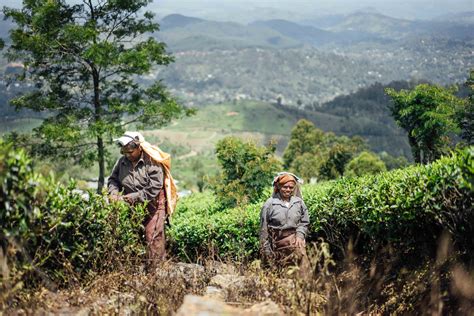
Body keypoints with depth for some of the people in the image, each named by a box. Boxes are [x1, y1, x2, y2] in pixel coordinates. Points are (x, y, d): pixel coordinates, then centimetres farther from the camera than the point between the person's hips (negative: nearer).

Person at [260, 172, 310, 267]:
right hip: (278, 241, -1)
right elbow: (264, 229, 2)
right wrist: (266, 250, 2)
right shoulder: (270, 204, -1)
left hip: (296, 239, 2)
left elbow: (304, 222, 12)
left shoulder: (299, 202, 6)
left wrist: (300, 236, -6)